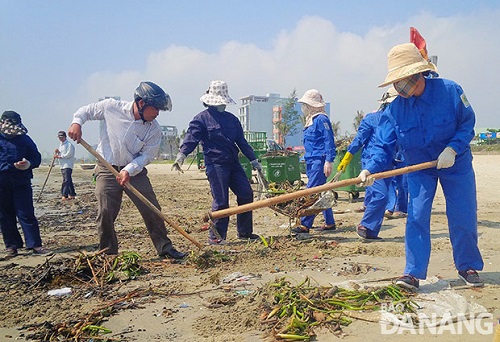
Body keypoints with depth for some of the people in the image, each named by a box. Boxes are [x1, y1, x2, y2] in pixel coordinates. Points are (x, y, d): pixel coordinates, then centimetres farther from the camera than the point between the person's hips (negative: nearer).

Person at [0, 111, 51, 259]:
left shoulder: (24, 139, 8)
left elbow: (37, 157, 9)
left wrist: (29, 164, -12)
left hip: (21, 183, -1)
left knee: (26, 214, -4)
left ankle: (35, 245, -1)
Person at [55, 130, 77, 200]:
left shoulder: (69, 144, -6)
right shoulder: (60, 145, 22)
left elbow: (69, 154, -15)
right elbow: (60, 155, 24)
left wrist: (60, 156, -16)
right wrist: (57, 152, 3)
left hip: (68, 165, -9)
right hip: (62, 165, 9)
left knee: (66, 180, -15)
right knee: (68, 180, 10)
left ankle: (64, 195, -19)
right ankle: (72, 194, 15)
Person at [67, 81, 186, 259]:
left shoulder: (154, 129, -10)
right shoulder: (111, 107, -11)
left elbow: (146, 155, -10)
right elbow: (87, 110, 5)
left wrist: (129, 170, -23)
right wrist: (76, 122, -14)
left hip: (135, 171, 1)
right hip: (107, 169, -1)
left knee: (152, 210, 0)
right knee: (106, 213, -5)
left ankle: (164, 248, 15)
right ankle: (108, 254, 13)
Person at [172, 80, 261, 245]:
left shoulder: (231, 118, 17)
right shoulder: (201, 118, -1)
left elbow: (242, 141, 21)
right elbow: (191, 138, -12)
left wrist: (253, 160, 21)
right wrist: (181, 154, -29)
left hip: (234, 163, 7)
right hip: (215, 165, -7)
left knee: (246, 194, 6)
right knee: (220, 201, -7)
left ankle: (245, 232, 20)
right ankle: (216, 236, 8)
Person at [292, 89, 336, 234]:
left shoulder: (321, 119, -10)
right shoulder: (310, 120, 18)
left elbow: (329, 141, -16)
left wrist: (328, 161, -22)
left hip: (319, 161, -10)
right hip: (311, 161, 10)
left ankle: (305, 225, -9)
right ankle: (329, 223, 21)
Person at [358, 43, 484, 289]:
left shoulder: (450, 91, -18)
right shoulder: (395, 108, -15)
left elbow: (467, 124, -9)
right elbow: (384, 144, -16)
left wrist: (452, 149, -25)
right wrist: (370, 168, -33)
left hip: (456, 165, 0)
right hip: (418, 168, 1)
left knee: (463, 218, 5)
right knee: (416, 217, -8)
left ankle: (468, 267, 26)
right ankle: (413, 273, -1)